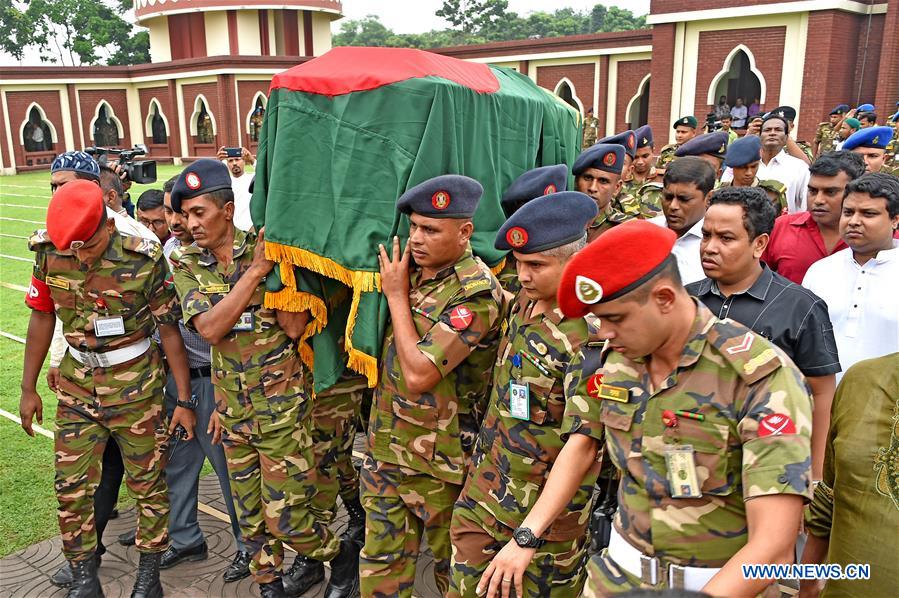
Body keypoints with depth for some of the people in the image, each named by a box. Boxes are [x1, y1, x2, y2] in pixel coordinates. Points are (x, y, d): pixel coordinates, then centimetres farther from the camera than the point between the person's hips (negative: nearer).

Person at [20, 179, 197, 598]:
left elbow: (169, 330, -11)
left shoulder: (144, 260, -18)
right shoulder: (48, 254, -8)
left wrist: (184, 399, -8)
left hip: (135, 386, -3)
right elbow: (41, 318, 5)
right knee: (71, 487, 7)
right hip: (77, 384, 3)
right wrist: (28, 389, 9)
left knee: (147, 482, 7)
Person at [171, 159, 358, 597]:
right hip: (232, 408, 4)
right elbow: (209, 328, -16)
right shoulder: (187, 265, -1)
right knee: (250, 515, 16)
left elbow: (296, 326, -19)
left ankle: (342, 556, 29)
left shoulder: (268, 249, -10)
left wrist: (271, 264, -22)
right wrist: (254, 270, -18)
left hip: (281, 407, -4)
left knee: (284, 517, 2)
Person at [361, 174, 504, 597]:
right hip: (385, 449, 7)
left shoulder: (475, 294, -20)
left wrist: (397, 295, -17)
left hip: (439, 460, -7)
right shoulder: (410, 270, 3)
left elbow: (419, 375, -25)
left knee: (452, 564, 16)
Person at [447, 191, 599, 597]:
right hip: (484, 487, 7)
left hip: (546, 502, -7)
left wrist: (526, 536, -31)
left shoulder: (592, 334, -24)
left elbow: (582, 444, -28)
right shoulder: (524, 302, 0)